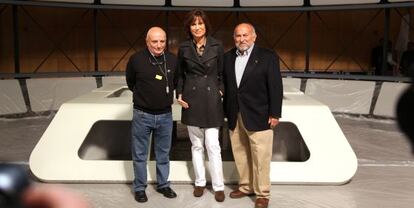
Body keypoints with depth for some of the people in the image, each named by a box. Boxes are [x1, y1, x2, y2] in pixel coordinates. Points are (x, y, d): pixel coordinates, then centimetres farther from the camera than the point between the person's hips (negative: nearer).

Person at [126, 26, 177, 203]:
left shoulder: (173, 59, -5)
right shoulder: (136, 59, -12)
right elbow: (130, 82, 7)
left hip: (165, 115, 2)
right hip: (142, 115, -2)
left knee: (163, 154, 15)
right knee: (140, 155, 10)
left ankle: (163, 184, 32)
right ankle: (139, 188, 25)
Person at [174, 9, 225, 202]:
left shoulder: (217, 46, -1)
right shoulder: (184, 48, 3)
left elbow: (221, 73, 6)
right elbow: (180, 75, 11)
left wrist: (220, 91, -6)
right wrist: (179, 94, -1)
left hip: (211, 100, -2)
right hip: (192, 100, 2)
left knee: (213, 145, -3)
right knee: (196, 145, 11)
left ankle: (218, 186, 10)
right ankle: (200, 182, 25)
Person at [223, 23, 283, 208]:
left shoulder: (268, 57, -5)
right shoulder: (228, 57, 8)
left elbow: (275, 87, -7)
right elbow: (225, 85, 8)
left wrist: (274, 114, -10)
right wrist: (226, 111, 4)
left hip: (258, 116, -4)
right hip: (234, 117, 5)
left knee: (260, 158, 2)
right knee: (240, 155, 14)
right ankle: (246, 187, 31)